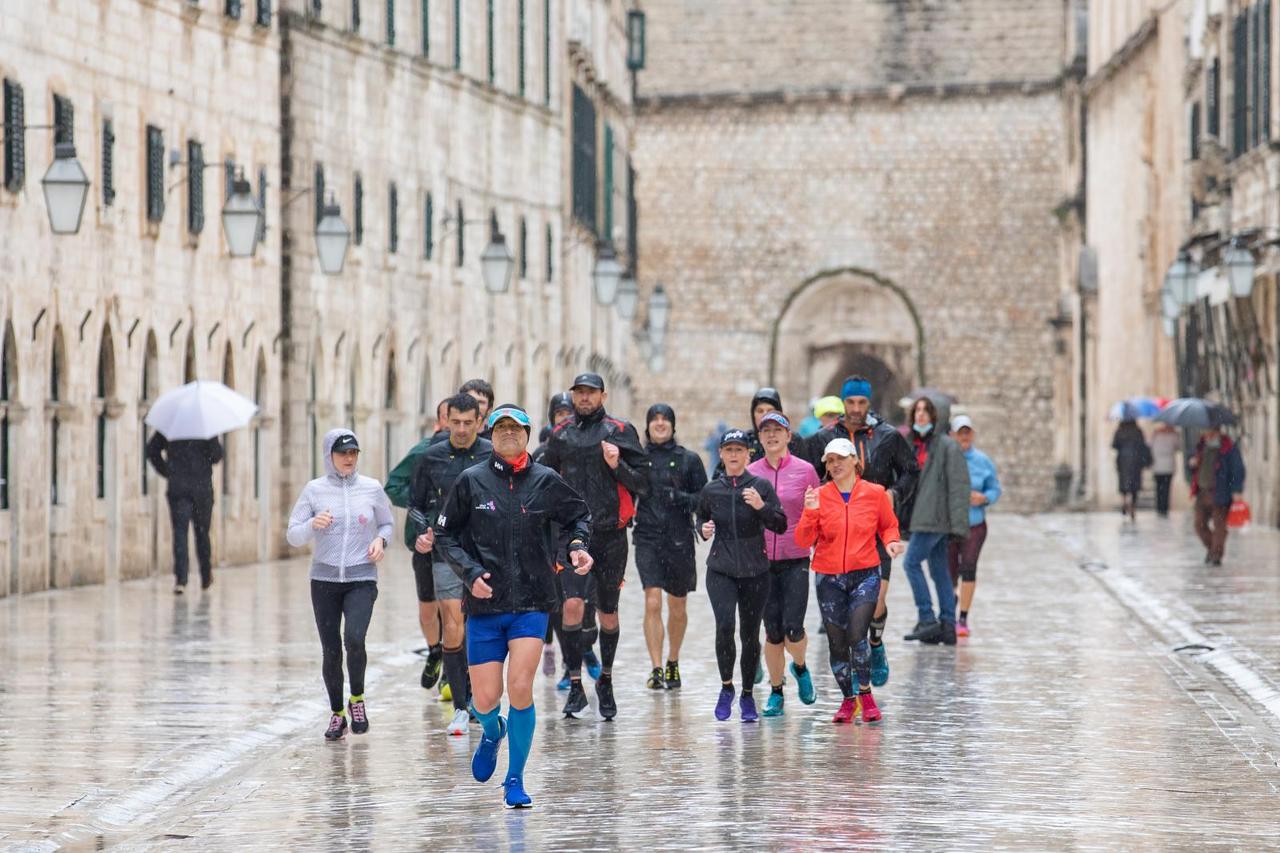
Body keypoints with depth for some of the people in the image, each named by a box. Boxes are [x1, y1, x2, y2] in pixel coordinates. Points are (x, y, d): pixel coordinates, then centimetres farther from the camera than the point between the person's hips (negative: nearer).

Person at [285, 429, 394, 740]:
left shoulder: (371, 488, 2)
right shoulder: (314, 490, 1)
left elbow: (387, 524, 16)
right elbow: (293, 536, 2)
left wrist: (381, 540, -5)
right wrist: (313, 524, -18)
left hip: (362, 579, -1)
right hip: (324, 579, 1)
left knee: (354, 639, -22)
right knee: (331, 651, 4)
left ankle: (357, 698, 3)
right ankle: (337, 714, 22)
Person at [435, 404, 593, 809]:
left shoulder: (546, 481, 2)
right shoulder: (471, 481, 0)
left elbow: (579, 516, 18)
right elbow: (445, 534, 6)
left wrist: (576, 546, -2)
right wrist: (470, 572, -9)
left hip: (532, 603, 0)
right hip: (485, 604, 0)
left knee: (520, 688, -14)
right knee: (485, 699, 1)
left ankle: (515, 780, 2)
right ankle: (492, 732, 40)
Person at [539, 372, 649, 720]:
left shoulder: (620, 431, 2)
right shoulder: (560, 435, 10)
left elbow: (642, 483, 0)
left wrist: (618, 466, -16)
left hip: (611, 534, -1)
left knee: (608, 611, 10)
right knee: (572, 604, -15)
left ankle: (605, 680, 28)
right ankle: (575, 686, -9)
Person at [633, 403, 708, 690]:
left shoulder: (689, 459, 3)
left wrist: (680, 498, -14)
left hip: (680, 539, 1)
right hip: (648, 538, -1)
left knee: (677, 606, 12)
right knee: (652, 602, -14)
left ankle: (673, 664, 31)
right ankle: (656, 669, -13)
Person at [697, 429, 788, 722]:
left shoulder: (761, 486, -2)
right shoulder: (711, 490, 4)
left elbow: (780, 525, -4)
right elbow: (701, 518, 21)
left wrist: (762, 506, -20)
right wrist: (703, 529, -1)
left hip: (755, 571, 0)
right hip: (720, 571, 0)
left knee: (750, 633, 4)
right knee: (724, 625, -19)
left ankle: (747, 695, 21)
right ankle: (726, 686, 0)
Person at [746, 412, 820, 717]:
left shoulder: (805, 471, 1)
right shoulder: (749, 473, 5)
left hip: (796, 560, -2)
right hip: (762, 561, 2)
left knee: (793, 628, -10)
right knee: (772, 631, 3)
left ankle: (800, 667, 22)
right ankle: (776, 692, 17)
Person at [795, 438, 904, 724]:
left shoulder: (875, 493, 0)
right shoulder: (819, 496, 0)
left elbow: (888, 526, 14)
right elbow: (804, 541, -4)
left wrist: (891, 542, -7)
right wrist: (810, 512, -19)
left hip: (865, 574, -2)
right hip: (829, 578, 2)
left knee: (857, 635, -17)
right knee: (837, 643, 6)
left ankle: (865, 693, 2)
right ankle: (848, 699, 22)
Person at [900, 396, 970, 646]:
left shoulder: (947, 446, -8)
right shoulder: (917, 445, 16)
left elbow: (958, 485, -13)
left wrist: (957, 523, -19)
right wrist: (904, 518, 15)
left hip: (935, 517, -8)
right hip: (921, 517, 8)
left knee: (912, 562, -12)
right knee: (939, 570, 8)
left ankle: (927, 619, -9)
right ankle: (947, 625, 10)